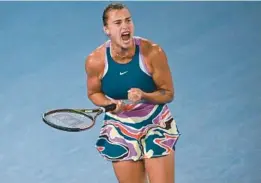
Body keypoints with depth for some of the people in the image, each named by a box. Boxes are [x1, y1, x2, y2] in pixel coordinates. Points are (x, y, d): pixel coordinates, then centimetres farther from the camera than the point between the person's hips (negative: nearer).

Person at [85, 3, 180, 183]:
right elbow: (94, 93, 4)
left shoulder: (153, 52, -21)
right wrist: (110, 104, -18)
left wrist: (144, 96, -30)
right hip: (120, 131, 1)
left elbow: (168, 94, -11)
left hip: (157, 125, -1)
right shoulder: (95, 61, -16)